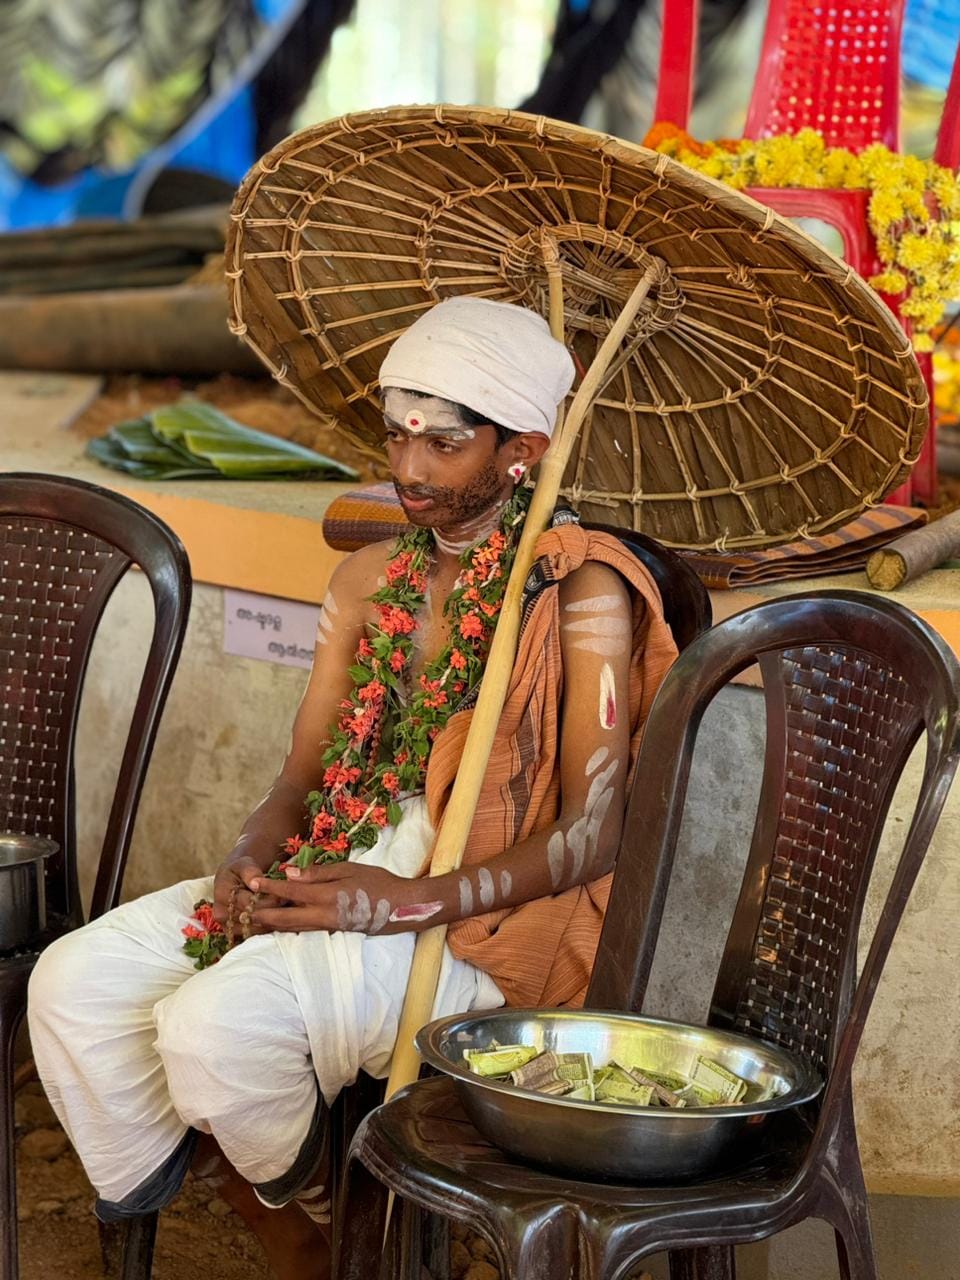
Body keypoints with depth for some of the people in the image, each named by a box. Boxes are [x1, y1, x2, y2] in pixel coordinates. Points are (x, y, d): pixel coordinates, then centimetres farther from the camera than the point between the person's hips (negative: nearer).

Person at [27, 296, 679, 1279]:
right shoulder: (369, 580, 15)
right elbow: (303, 775, 14)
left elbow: (591, 836, -13)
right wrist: (251, 856, -9)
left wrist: (414, 902, -23)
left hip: (489, 916, -7)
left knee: (220, 1019, -31)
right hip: (338, 870, 7)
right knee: (74, 984, -13)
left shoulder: (581, 590, -7)